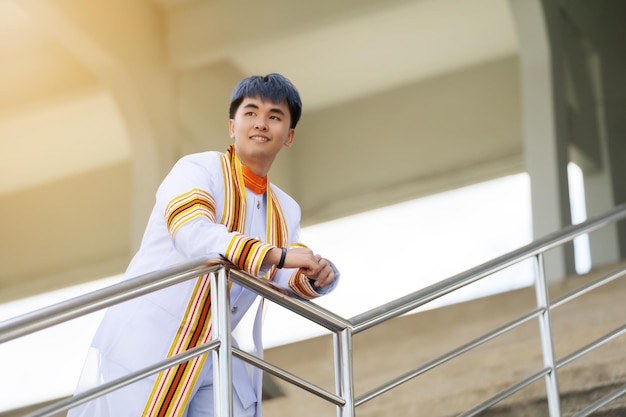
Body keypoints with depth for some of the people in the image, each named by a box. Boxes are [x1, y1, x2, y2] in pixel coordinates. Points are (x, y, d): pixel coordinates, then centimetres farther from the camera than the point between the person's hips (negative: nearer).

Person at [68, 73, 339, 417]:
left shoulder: (285, 212, 15)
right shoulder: (197, 169, -7)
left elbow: (287, 279, 2)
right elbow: (193, 234, -26)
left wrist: (312, 277, -22)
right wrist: (277, 255, -34)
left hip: (215, 361, 6)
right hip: (143, 347, -6)